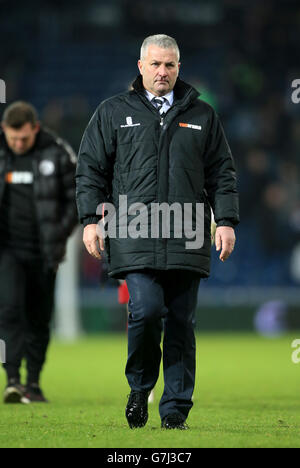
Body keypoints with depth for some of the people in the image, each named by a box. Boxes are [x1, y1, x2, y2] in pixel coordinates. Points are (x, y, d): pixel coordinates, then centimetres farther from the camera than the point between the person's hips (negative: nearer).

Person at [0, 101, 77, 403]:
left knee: (39, 319, 7)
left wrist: (60, 235, -5)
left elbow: (75, 198, 5)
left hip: (43, 253, 0)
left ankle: (34, 383, 19)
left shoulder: (58, 154, -4)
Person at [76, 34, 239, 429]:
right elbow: (90, 170, 11)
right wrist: (91, 219, 1)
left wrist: (226, 221, 5)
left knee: (181, 322, 1)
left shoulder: (202, 116, 15)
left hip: (187, 240, 2)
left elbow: (222, 174, 15)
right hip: (134, 235, -2)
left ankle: (176, 409, 8)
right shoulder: (114, 113, 11)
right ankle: (139, 389, 7)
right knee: (146, 309, -16)